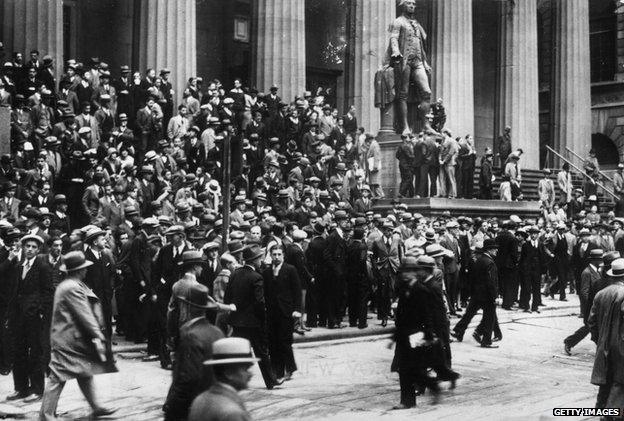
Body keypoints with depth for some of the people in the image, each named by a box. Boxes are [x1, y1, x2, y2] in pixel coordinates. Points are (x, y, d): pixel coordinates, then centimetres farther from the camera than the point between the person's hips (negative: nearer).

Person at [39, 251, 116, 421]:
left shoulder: (66, 285, 15)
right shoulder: (73, 288, -17)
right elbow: (85, 315, -19)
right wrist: (98, 336, -17)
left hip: (77, 340, 11)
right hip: (68, 340, -11)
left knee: (85, 373, 16)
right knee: (58, 377, -6)